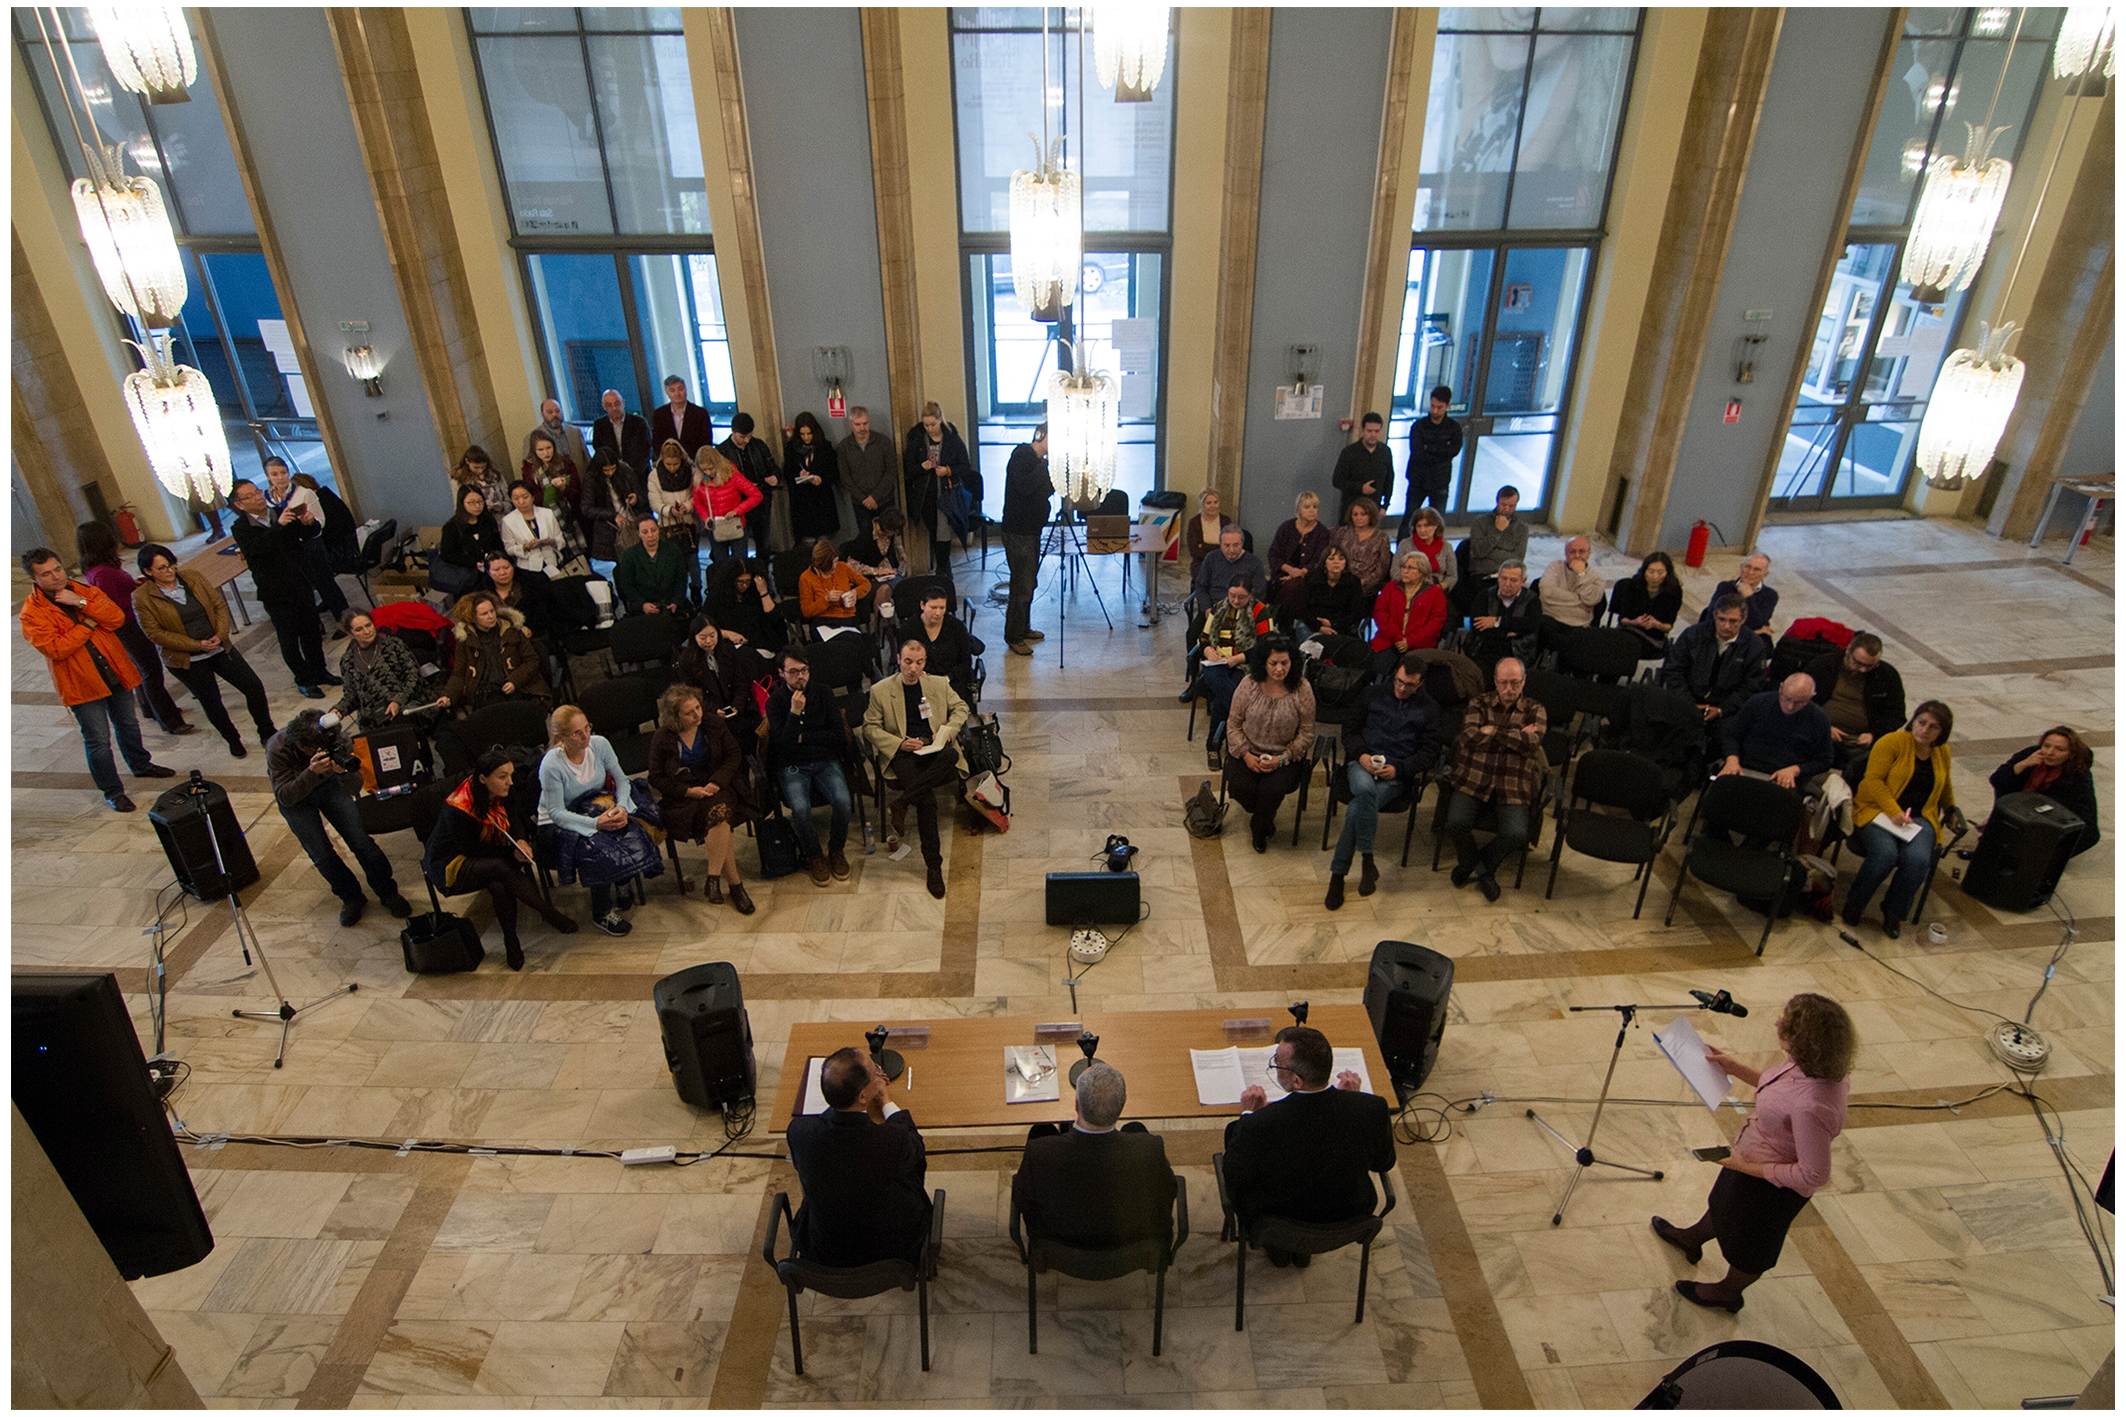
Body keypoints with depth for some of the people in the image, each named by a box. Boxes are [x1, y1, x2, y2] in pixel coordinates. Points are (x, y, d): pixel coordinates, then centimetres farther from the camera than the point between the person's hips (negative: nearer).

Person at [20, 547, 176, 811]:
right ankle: (112, 791, 12)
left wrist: (82, 603, -22)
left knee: (128, 725, 23)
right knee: (98, 740, -1)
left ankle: (141, 765, 45)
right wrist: (88, 623, -17)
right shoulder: (32, 613, -12)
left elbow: (117, 618, -12)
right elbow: (55, 649, -22)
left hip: (115, 673, 4)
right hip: (82, 685, -4)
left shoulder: (84, 590, 0)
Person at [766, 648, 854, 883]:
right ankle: (814, 857, -3)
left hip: (825, 762, 2)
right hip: (792, 767, -1)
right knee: (800, 808, -31)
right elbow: (781, 745, -11)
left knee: (843, 801, -28)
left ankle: (836, 850, 0)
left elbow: (838, 735, -1)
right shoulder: (775, 701, -1)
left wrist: (802, 737, -5)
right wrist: (795, 712, -19)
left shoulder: (823, 694, 4)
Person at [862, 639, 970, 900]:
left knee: (952, 757, -37)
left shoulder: (939, 684, 15)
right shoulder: (881, 690, 7)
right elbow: (870, 728, 7)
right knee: (927, 800, -31)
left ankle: (900, 803, -27)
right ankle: (934, 865, -23)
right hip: (903, 755, -3)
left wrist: (949, 730, 3)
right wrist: (900, 743, -9)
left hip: (936, 751, 3)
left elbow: (960, 707, 25)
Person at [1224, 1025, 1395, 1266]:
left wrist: (1248, 1114, -9)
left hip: (1279, 1220, -3)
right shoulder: (1372, 1109, -28)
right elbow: (1384, 1163, -5)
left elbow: (1235, 1180, -16)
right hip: (1348, 1220, 3)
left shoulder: (1261, 1123, -36)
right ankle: (1303, 1252, 43)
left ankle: (1277, 1251, 40)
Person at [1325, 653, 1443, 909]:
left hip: (1397, 775, -1)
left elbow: (1430, 751, 10)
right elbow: (1351, 731, 16)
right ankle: (1367, 859, -34)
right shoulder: (1372, 694, 18)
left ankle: (1338, 875, -27)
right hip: (1362, 765, 1)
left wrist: (1398, 769, -8)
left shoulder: (1428, 709, 16)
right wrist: (1360, 754, -7)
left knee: (1358, 808, -31)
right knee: (1365, 789, -38)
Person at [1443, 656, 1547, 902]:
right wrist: (1517, 736, -7)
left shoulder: (1534, 711, 9)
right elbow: (1470, 737, -10)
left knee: (1517, 834, -24)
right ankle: (1469, 861, 11)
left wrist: (1490, 731, -11)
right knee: (1456, 822, -24)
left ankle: (1480, 865, 7)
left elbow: (1531, 743, -12)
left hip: (1513, 788, 0)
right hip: (1473, 780, 0)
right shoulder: (1479, 703, 9)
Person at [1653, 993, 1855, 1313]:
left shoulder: (1812, 1106, -44)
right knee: (1725, 1203, 35)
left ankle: (1728, 1293, 53)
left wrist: (1749, 1168, -25)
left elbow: (1814, 1175, -33)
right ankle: (1692, 1240, 65)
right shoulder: (1806, 1064, -18)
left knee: (1749, 1244, 24)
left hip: (1773, 1184, -8)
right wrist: (1735, 1068, 3)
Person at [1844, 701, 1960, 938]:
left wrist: (1951, 809, 26)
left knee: (1918, 859, -29)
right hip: (1879, 811, -4)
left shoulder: (1942, 752, 15)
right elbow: (1873, 779, -11)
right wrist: (1894, 812, -19)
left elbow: (1944, 786, 36)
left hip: (1920, 818, 4)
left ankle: (1894, 913, -6)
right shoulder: (1892, 742, -3)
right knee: (1885, 854, -34)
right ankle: (1853, 904, -9)